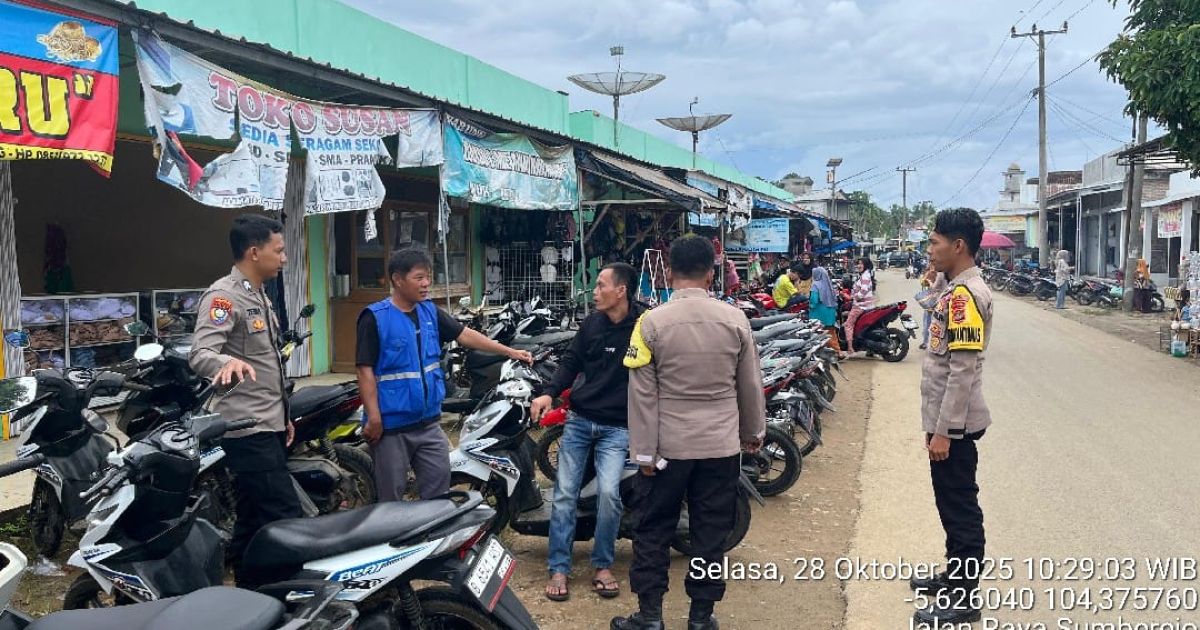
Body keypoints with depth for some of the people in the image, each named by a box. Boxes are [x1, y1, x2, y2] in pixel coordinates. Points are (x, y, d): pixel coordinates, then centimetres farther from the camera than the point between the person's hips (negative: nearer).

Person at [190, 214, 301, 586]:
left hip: (268, 428, 10)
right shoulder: (223, 297, -14)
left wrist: (282, 415, 25)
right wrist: (228, 363, -50)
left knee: (255, 521, 15)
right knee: (286, 520, -13)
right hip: (249, 431, -10)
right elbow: (199, 353, -28)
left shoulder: (259, 297, 17)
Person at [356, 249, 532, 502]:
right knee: (391, 497, 5)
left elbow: (465, 334, 11)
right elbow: (365, 370, -15)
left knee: (439, 490, 12)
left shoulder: (430, 311, 6)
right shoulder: (375, 318, -12)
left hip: (428, 423, 6)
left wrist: (509, 351, 7)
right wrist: (373, 418, -20)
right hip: (391, 425, -6)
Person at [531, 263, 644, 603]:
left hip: (617, 427, -4)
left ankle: (603, 565, 5)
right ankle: (559, 568, 13)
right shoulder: (591, 323, 4)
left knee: (608, 493, -17)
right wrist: (549, 392, -5)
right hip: (579, 420, 4)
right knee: (564, 494, 1)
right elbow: (571, 361, 10)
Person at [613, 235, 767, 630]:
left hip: (668, 445, -2)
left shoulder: (652, 322, -10)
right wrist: (754, 431, 20)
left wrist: (644, 452, -4)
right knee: (711, 532, 12)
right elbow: (750, 385, 6)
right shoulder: (735, 320, -4)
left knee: (653, 531, 11)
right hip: (721, 446, 2)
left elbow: (642, 393, -10)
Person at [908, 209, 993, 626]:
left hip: (954, 425, -10)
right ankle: (955, 575, 34)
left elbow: (964, 370, -23)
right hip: (945, 421, 10)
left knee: (960, 507, 0)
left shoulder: (966, 294, -19)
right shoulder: (956, 289, 12)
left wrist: (943, 431, -21)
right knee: (950, 503, 20)